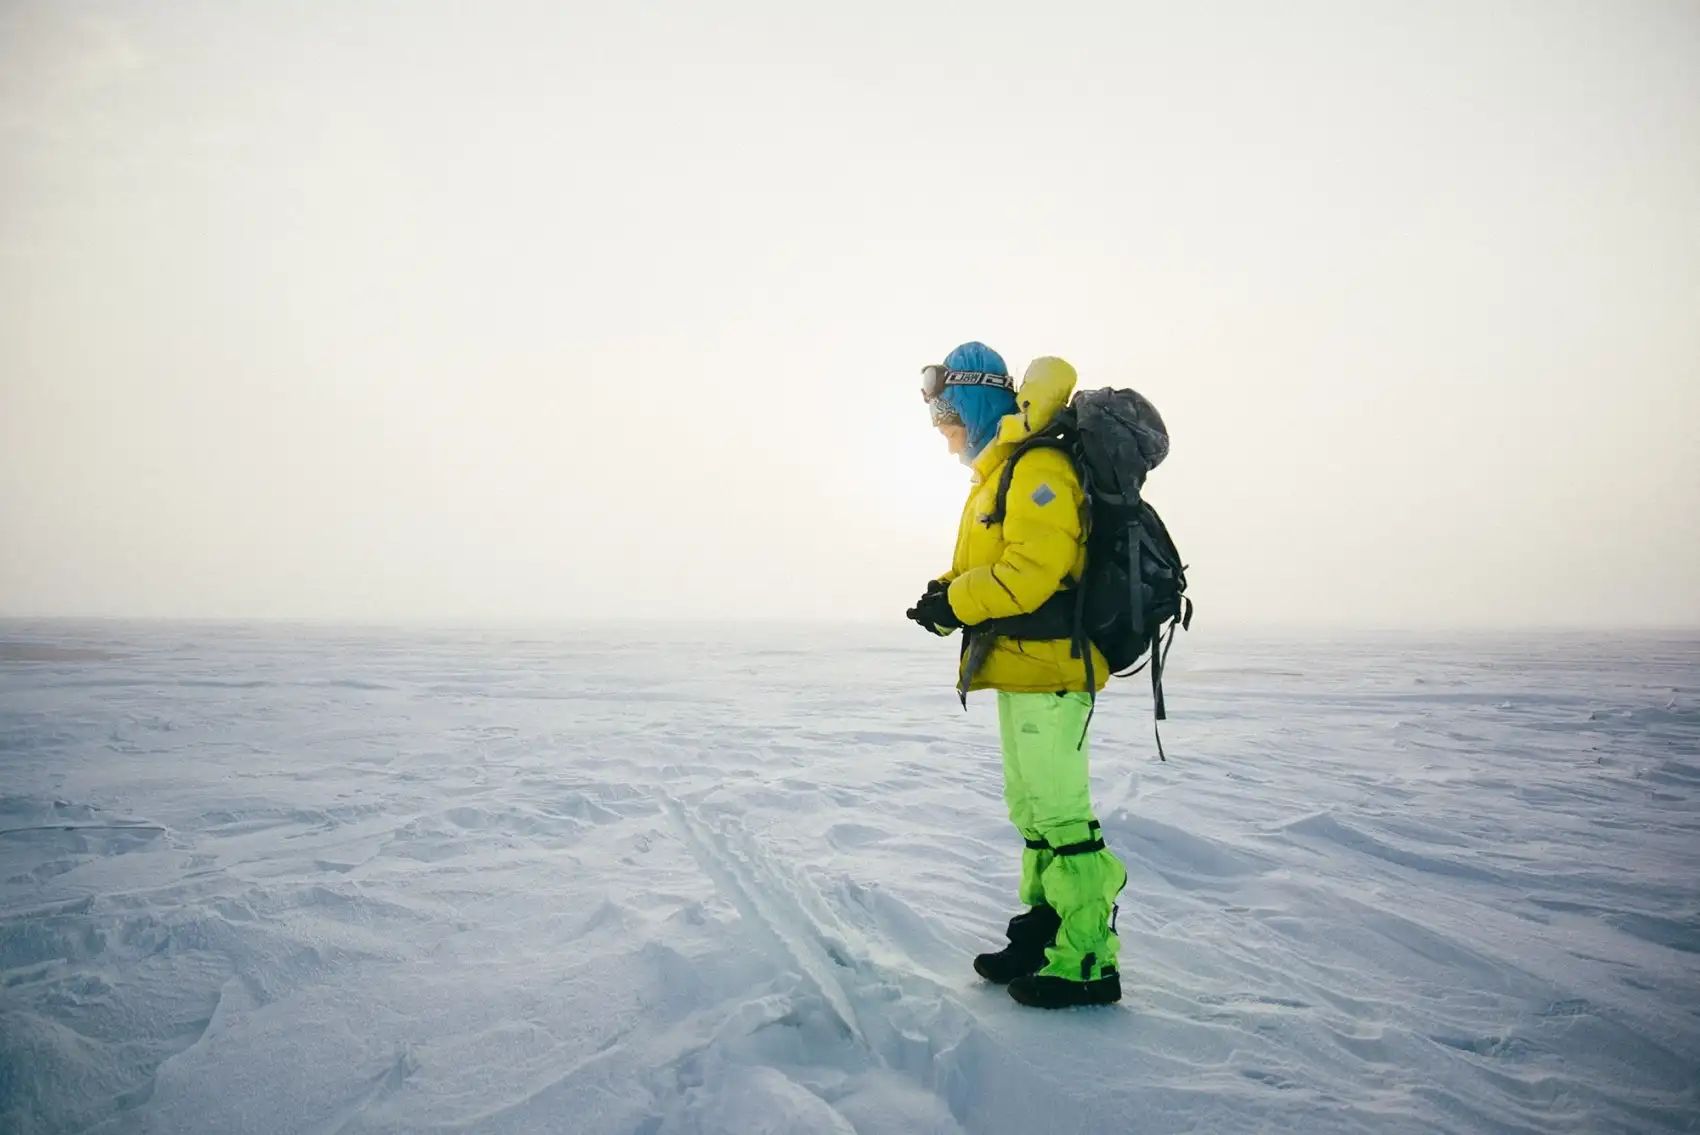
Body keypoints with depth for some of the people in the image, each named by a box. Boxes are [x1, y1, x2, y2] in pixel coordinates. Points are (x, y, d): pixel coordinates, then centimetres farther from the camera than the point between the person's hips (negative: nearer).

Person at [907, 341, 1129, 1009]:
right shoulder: (998, 473, 19)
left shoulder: (1037, 469, -14)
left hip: (1047, 669, -11)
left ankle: (1087, 963, 4)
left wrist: (956, 604, -17)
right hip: (1019, 670, 11)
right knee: (1031, 811, 17)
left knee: (1059, 816, -6)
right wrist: (947, 593, 2)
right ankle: (1044, 933, 29)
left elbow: (1035, 569, -24)